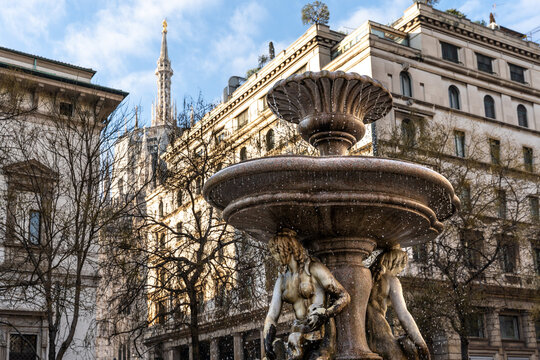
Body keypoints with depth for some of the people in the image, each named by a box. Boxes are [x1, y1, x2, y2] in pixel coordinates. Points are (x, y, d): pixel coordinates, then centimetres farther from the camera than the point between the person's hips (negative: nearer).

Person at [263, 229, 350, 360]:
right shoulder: (282, 279, 14)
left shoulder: (314, 269, -2)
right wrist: (268, 341, -6)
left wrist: (325, 314, -17)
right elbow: (272, 315, 11)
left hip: (320, 334, -5)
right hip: (298, 335, 5)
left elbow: (344, 296, -1)